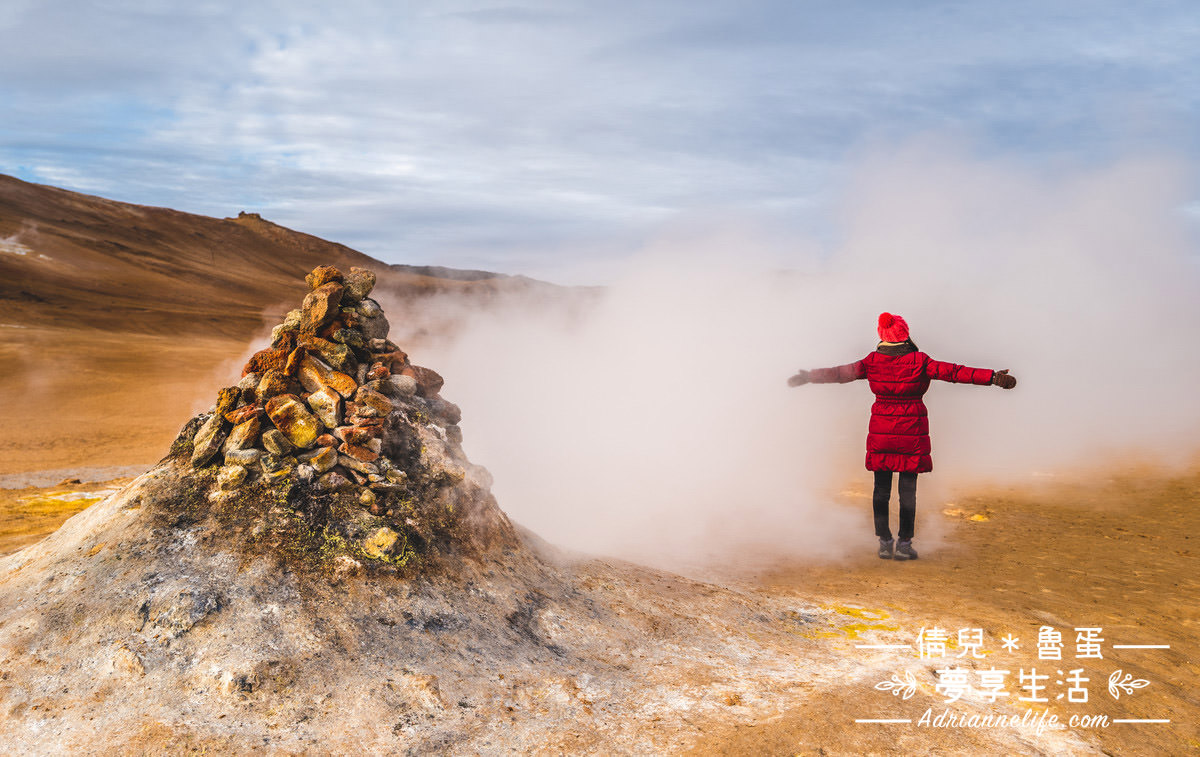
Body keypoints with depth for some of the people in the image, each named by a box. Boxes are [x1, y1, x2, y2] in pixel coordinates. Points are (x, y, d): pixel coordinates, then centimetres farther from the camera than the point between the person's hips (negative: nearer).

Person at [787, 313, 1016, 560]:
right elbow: (954, 372, -14)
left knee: (881, 489, 10)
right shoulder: (919, 362, -10)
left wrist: (807, 377, 18)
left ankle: (884, 542, 13)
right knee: (908, 490, 6)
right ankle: (904, 544, 9)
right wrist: (993, 377, -12)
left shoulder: (872, 362, -2)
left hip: (880, 433, 2)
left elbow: (838, 373, 6)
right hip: (912, 435, -2)